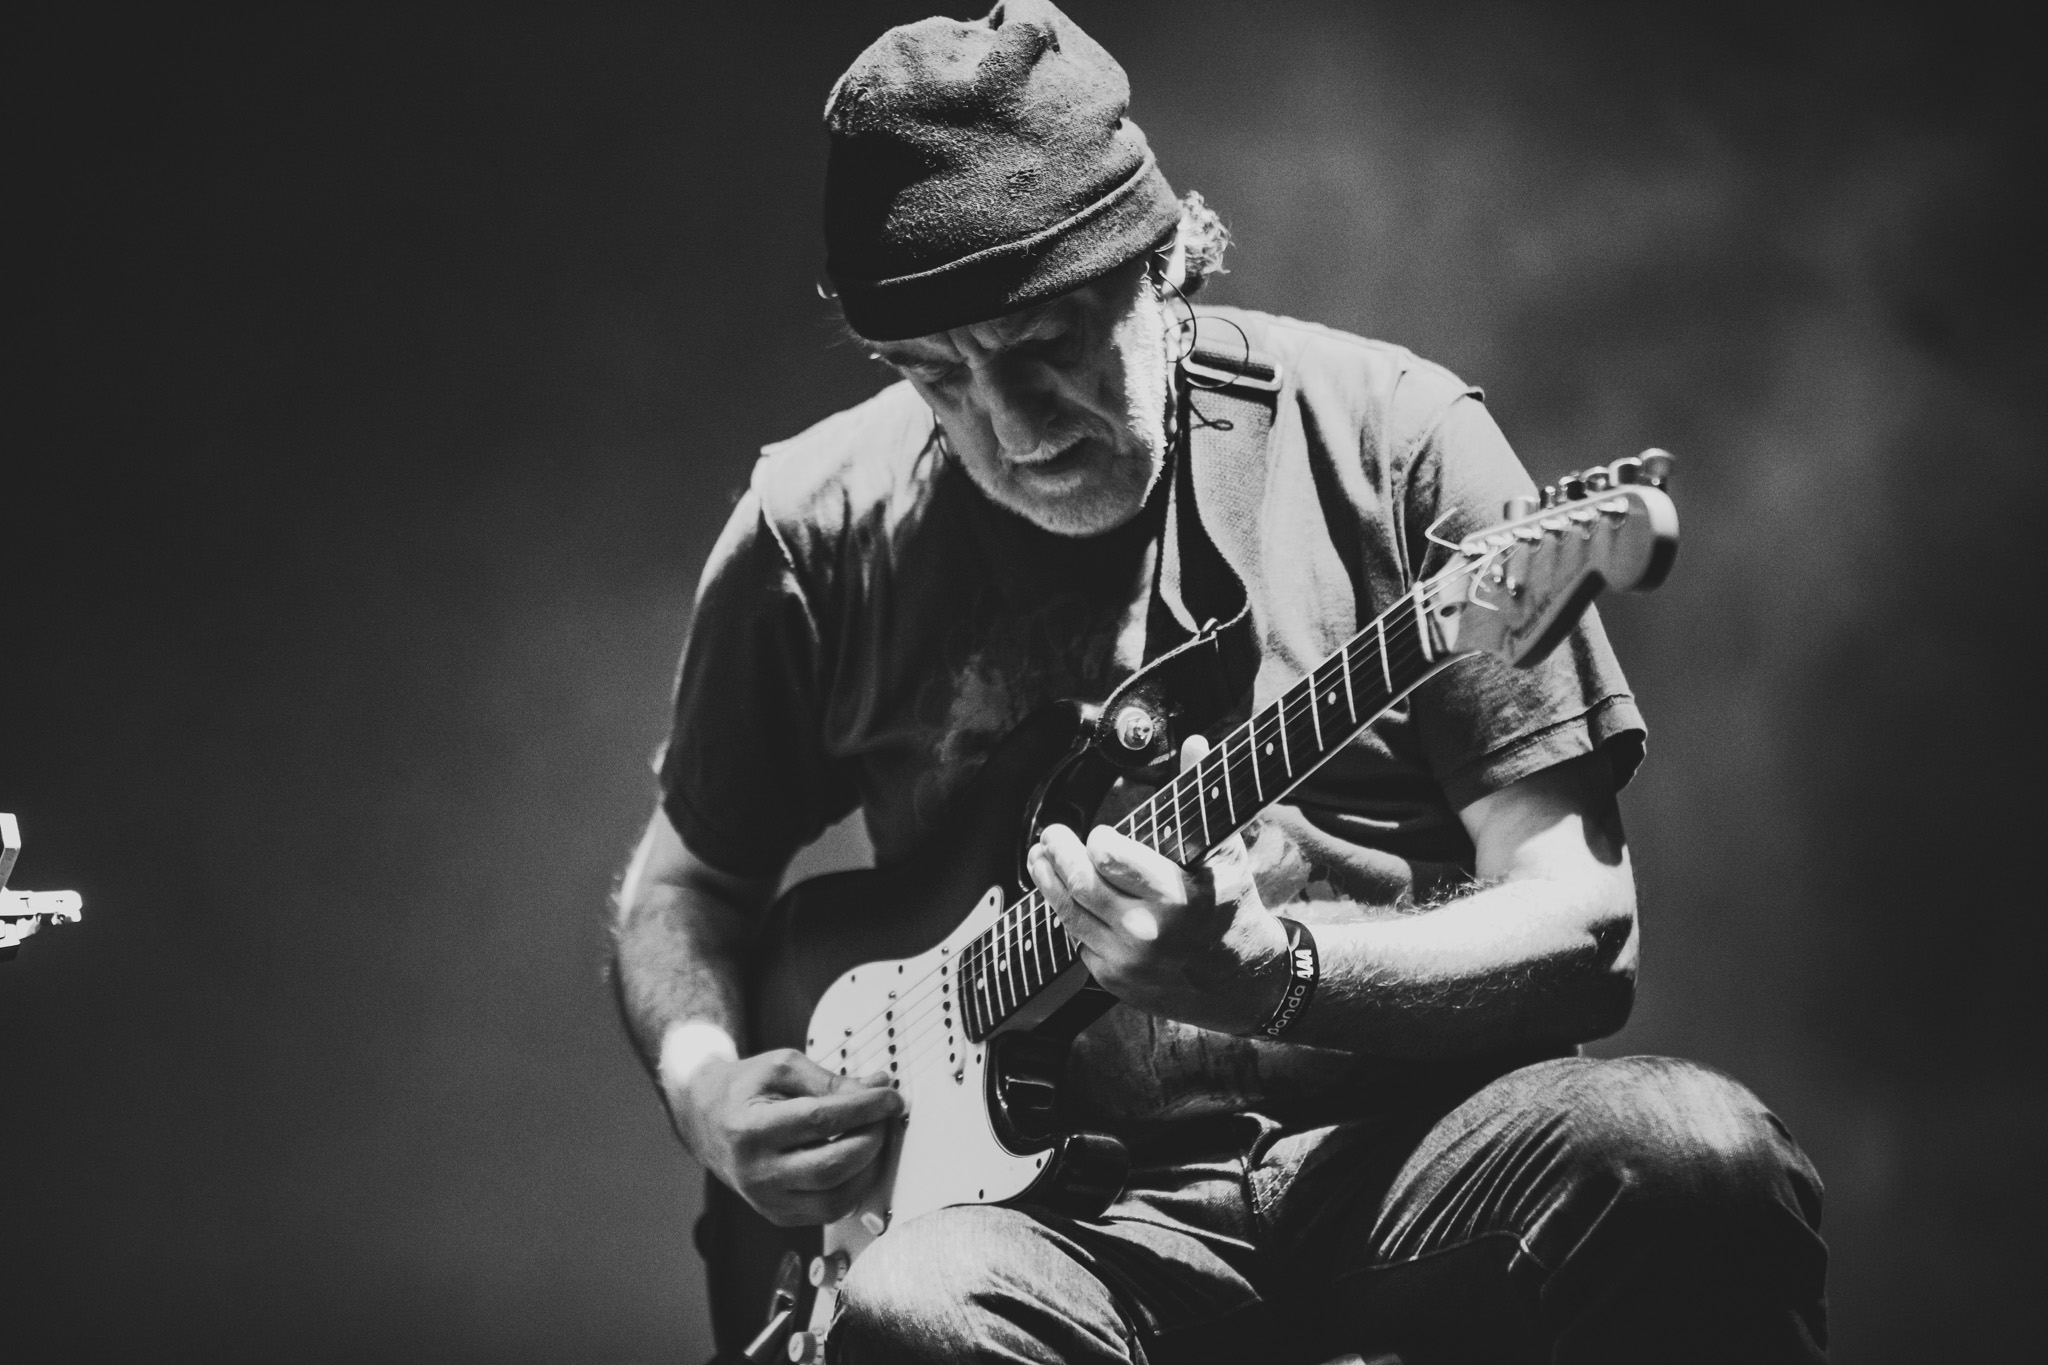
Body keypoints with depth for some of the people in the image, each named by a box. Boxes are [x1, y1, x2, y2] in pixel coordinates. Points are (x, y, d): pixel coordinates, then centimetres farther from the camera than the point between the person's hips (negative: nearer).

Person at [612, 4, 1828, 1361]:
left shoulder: (1393, 437, -1)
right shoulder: (819, 529, 6)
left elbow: (1583, 936, -4)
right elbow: (689, 877, 22)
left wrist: (1255, 975, -20)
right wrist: (704, 1084, -1)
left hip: (1399, 1142, 0)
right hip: (1074, 1196, 0)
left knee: (1693, 1155, -33)